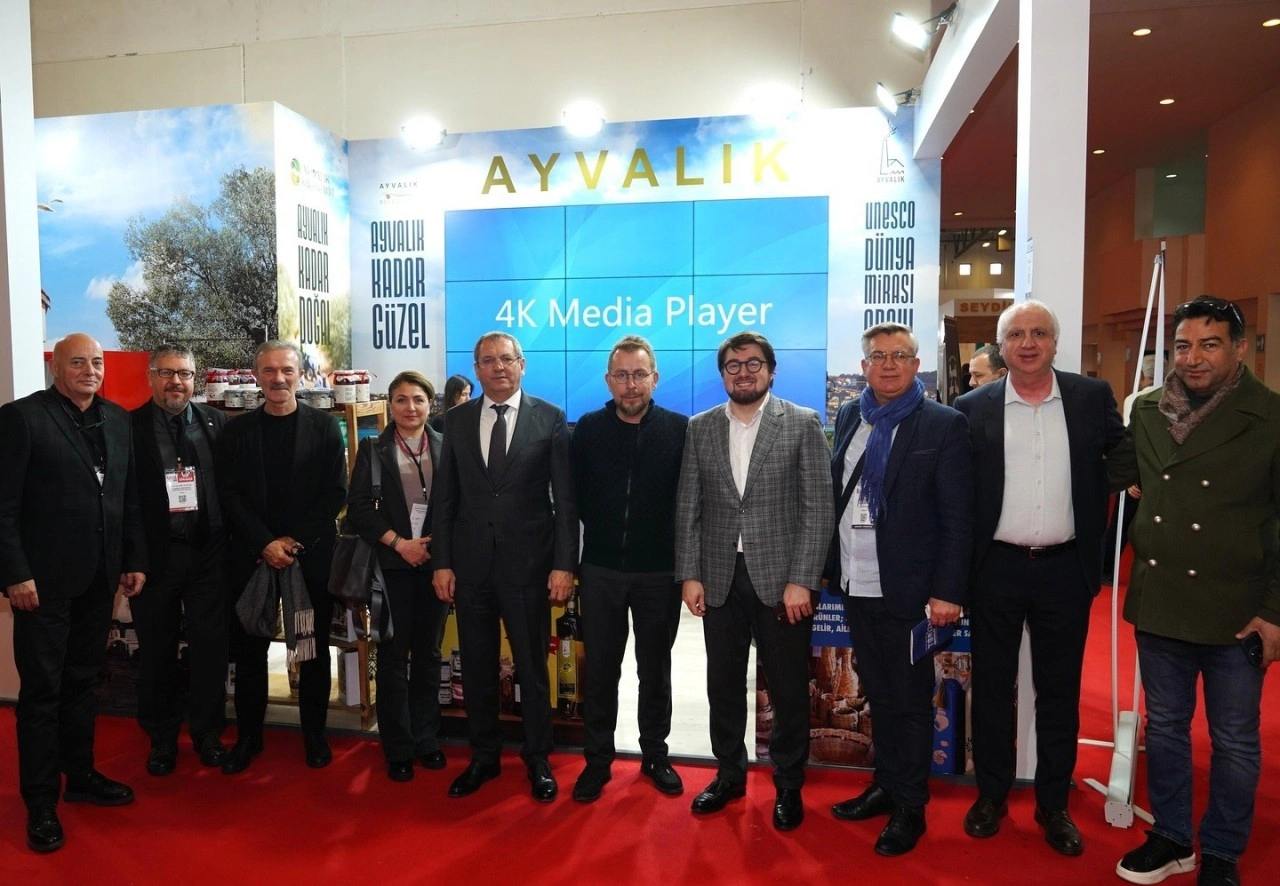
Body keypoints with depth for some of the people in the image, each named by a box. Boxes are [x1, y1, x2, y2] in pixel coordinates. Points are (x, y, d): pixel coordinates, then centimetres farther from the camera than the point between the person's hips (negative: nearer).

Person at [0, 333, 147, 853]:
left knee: (83, 681, 17)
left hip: (99, 576, 5)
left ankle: (80, 775, 31)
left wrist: (135, 560, 8)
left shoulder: (117, 419, 9)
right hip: (44, 578, -5)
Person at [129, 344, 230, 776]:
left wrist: (234, 540, -4)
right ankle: (162, 738, 29)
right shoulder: (130, 426, -2)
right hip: (154, 554, -1)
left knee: (210, 646, 9)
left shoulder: (215, 422, 4)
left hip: (208, 551, 1)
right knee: (157, 650, 13)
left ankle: (208, 733, 26)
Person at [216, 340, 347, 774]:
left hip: (311, 555, -1)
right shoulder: (236, 430, 5)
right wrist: (265, 543, -11)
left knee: (314, 649, 8)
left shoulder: (324, 426, 1)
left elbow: (336, 492, -3)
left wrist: (296, 540, -11)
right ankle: (248, 736, 24)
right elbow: (230, 495, 0)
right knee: (250, 649, 8)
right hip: (252, 555, 1)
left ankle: (315, 734, 22)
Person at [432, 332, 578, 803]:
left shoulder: (550, 418, -3)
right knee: (476, 666, 13)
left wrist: (564, 564, -10)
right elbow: (446, 497, 6)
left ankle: (537, 759, 27)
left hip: (528, 561, -3)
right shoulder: (459, 420, 6)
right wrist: (442, 562, 2)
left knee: (532, 666, 9)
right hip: (470, 561, 3)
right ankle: (483, 757, 31)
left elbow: (565, 498, -5)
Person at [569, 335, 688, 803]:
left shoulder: (679, 430, -5)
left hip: (659, 571, -1)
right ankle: (597, 759, 26)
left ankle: (655, 754, 31)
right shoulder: (588, 429, -1)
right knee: (600, 668, 11)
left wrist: (682, 558, -4)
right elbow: (574, 496, 3)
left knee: (655, 668, 14)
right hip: (601, 570, 1)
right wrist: (603, 531, 4)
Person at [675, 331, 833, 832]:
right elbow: (687, 507, 6)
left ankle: (788, 786, 27)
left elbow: (818, 506, -6)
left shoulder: (803, 424, -2)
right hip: (718, 578, 3)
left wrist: (801, 580, -12)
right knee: (723, 684, 14)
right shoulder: (700, 428, 7)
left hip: (780, 578, -3)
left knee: (788, 688, 8)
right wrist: (689, 575, -1)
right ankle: (729, 774, 33)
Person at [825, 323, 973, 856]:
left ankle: (910, 807, 25)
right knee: (878, 695, 18)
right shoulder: (849, 417, 8)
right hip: (855, 586, 5)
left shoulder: (943, 425, -8)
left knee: (910, 700, 9)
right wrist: (830, 565, 7)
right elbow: (836, 492, 9)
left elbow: (957, 517, -10)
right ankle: (886, 786, 35)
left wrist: (948, 592, -14)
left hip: (906, 590, -5)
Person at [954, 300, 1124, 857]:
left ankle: (1054, 805, 28)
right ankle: (991, 796, 28)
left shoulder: (1093, 398, 1)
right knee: (992, 686, 11)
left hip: (1065, 568, 1)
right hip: (995, 569, 0)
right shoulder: (973, 408, -1)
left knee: (1059, 692, 12)